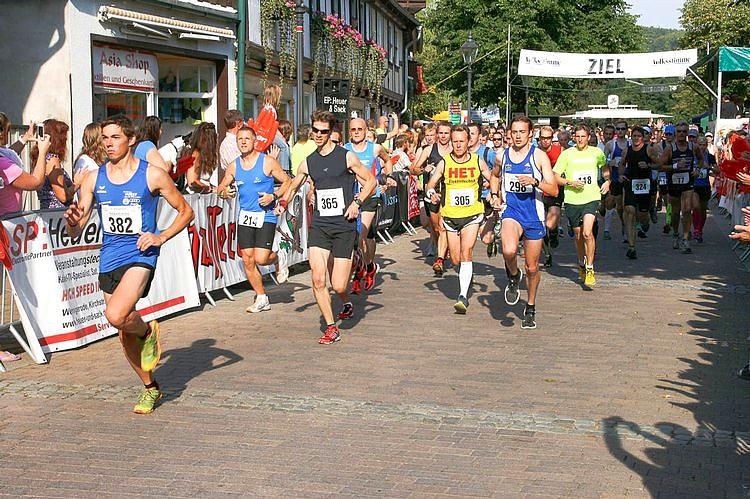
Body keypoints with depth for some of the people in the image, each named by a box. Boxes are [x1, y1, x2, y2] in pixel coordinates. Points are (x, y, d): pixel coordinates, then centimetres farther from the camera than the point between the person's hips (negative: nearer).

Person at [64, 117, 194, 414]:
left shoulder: (152, 175, -4)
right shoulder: (94, 179, 6)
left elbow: (186, 211, 5)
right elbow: (75, 232, 6)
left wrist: (162, 237, -10)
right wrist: (73, 220, -18)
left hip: (140, 255, -5)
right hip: (109, 259, 5)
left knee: (116, 316, -29)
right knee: (124, 334, 11)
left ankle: (147, 331, 5)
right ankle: (150, 387, 30)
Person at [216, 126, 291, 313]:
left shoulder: (268, 162, -5)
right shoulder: (234, 166, 7)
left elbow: (287, 182, 0)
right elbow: (221, 188, 16)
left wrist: (274, 196, -15)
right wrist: (224, 192, -8)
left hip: (266, 216, -5)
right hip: (245, 216, 5)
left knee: (261, 259, -13)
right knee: (247, 260, 3)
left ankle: (277, 257, 23)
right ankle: (262, 299, 16)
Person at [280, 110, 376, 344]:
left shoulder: (347, 157, -3)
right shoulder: (308, 163, 9)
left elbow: (371, 181, 5)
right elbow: (293, 187, 25)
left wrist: (357, 202, -9)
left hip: (344, 226, -3)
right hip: (319, 226, 3)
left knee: (338, 285, -5)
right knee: (318, 279, -11)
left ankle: (347, 302, 33)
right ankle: (331, 328, 4)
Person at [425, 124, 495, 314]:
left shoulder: (478, 161, -1)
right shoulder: (444, 163, -3)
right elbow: (431, 184, -2)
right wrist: (432, 193, -24)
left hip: (472, 215, -2)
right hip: (450, 216, 2)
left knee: (466, 254, -19)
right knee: (455, 260, 8)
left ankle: (463, 296, -20)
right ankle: (467, 275, 42)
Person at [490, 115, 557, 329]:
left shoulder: (539, 156, -5)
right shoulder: (502, 156, 4)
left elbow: (554, 191, -8)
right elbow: (495, 176, 26)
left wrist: (535, 182, -24)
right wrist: (495, 195, 9)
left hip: (534, 215, -1)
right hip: (511, 212, 1)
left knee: (532, 267, 9)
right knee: (509, 250, -31)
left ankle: (530, 308, 31)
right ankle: (513, 276, 4)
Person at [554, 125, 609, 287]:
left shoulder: (596, 152, 4)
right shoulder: (567, 154, -1)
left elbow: (605, 167, 27)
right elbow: (555, 177, 0)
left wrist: (607, 181, 12)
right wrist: (570, 183, -14)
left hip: (592, 198, -1)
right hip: (572, 200, 1)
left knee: (587, 233, -19)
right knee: (578, 235, 13)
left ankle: (590, 268, -7)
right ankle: (582, 263, 38)